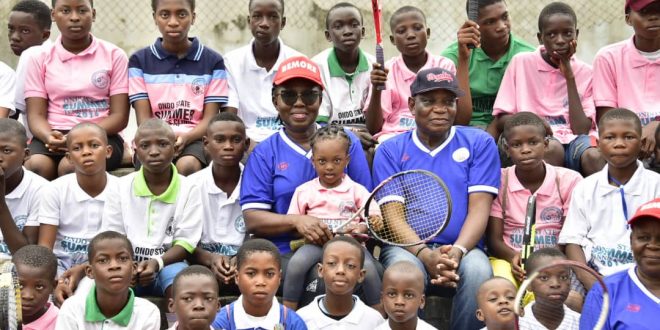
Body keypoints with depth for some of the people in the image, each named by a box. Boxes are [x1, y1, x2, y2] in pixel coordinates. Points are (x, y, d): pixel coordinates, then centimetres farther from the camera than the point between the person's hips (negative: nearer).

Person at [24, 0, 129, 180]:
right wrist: (48, 137, -21)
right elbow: (36, 115, 3)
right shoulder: (40, 58, 9)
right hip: (54, 135, 1)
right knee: (37, 165, -33)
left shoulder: (114, 55, 5)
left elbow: (119, 116, -1)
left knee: (71, 166, -34)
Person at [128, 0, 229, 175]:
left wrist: (185, 138, -19)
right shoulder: (139, 60, 9)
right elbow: (144, 119, 2)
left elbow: (210, 119, 2)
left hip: (195, 139, 0)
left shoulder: (213, 61, 7)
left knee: (186, 166, -35)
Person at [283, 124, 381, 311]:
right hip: (316, 243, 0)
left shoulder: (357, 190, 11)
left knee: (368, 267, -31)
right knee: (296, 262, -32)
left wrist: (363, 228, -19)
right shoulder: (304, 191, 13)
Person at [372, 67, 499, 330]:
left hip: (462, 249, 0)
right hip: (408, 247, 0)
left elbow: (479, 208, -2)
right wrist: (425, 254, -21)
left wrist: (457, 252, -21)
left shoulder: (479, 143, 7)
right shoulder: (390, 150, 8)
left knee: (478, 271, -34)